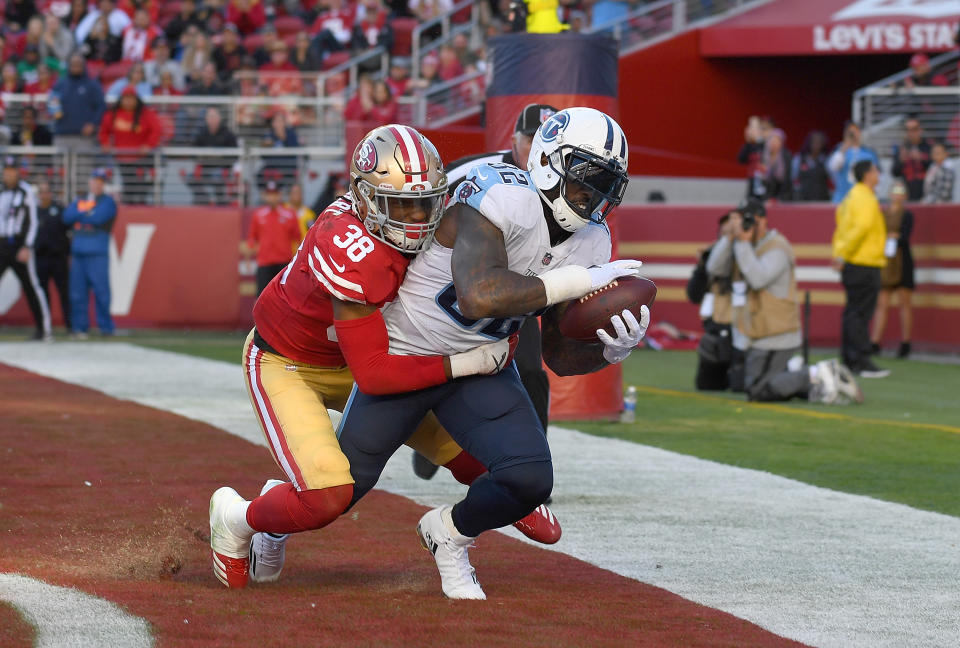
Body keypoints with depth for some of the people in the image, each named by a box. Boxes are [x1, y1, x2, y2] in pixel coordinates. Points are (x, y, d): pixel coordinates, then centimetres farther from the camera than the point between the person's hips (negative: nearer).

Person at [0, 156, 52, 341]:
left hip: (20, 246, -5)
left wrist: (27, 247, -15)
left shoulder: (27, 192, -3)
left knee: (31, 287, -4)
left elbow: (32, 222, -7)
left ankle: (44, 329, 2)